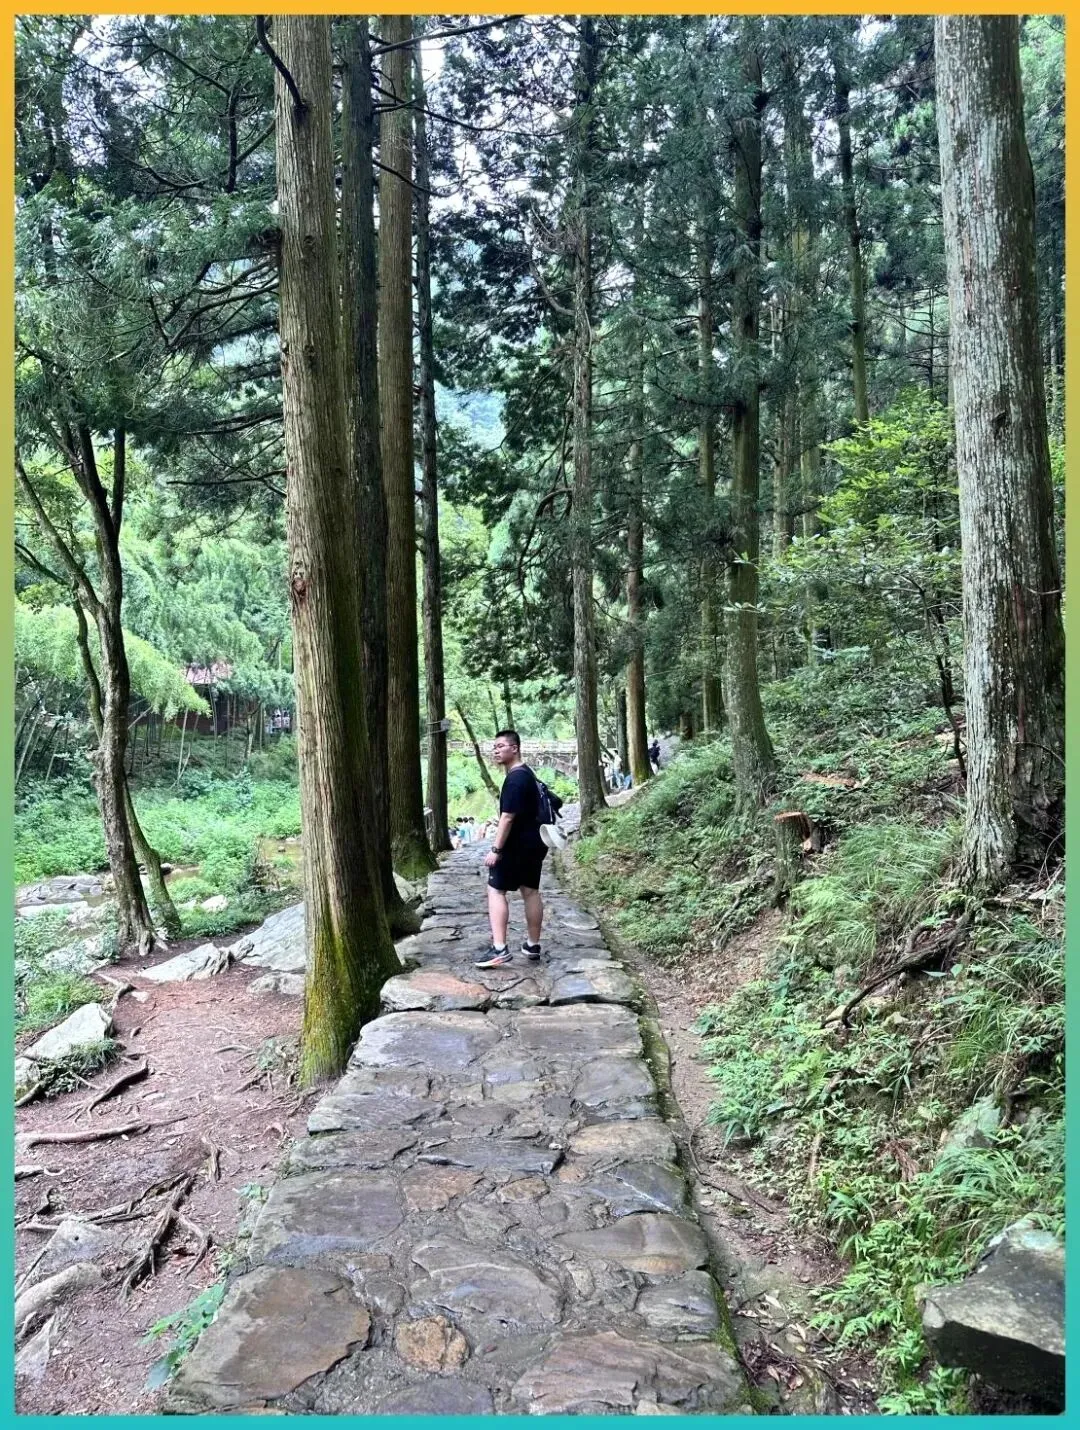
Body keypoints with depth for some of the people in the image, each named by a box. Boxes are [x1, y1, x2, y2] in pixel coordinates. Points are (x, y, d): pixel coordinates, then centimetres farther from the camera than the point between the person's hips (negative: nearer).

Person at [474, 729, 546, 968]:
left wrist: (495, 849, -23)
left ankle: (499, 949, -10)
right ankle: (533, 945, 20)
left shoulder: (515, 779, -19)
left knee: (496, 890, -5)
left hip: (516, 845, -10)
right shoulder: (526, 773, 13)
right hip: (533, 843, 10)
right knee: (531, 891, 13)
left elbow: (508, 817, -24)